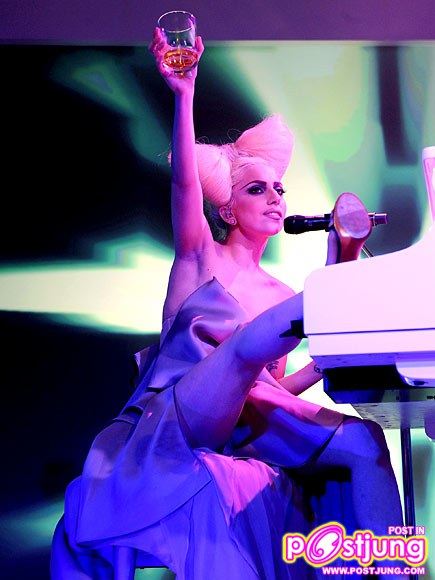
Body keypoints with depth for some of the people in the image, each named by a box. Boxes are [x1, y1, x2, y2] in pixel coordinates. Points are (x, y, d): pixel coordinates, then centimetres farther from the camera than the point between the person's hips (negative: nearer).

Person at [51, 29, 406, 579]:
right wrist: (183, 94, -24)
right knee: (252, 337, -36)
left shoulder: (281, 294, 22)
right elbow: (185, 182, -10)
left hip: (243, 426, 5)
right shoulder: (202, 258, 10)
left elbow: (276, 386, 18)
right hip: (173, 419, -5)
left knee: (365, 441, -19)